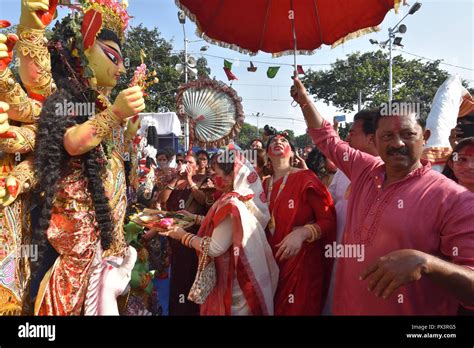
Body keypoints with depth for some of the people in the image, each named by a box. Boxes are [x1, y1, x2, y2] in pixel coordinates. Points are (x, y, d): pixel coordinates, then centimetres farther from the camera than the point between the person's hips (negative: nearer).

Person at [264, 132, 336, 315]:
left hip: (303, 261, -5)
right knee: (274, 309, 19)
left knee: (299, 309, 9)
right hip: (273, 260, 6)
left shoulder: (305, 178, -11)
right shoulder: (266, 184, 7)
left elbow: (329, 220, -13)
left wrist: (302, 233, -27)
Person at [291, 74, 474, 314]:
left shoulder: (453, 199, -16)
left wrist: (423, 262, -36)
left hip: (410, 310, -5)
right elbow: (326, 138, 14)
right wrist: (304, 99, 14)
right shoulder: (365, 170, 0)